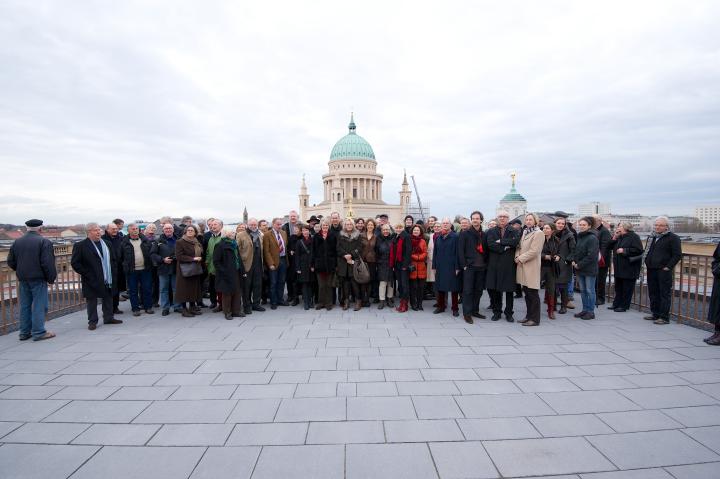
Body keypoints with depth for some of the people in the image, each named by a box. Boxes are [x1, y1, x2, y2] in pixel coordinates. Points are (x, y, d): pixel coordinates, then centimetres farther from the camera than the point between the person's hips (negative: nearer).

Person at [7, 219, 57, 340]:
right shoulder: (44, 242, -14)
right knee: (39, 305, -1)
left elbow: (10, 261, 10)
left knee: (25, 306, 14)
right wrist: (51, 278, -9)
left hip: (23, 280, 6)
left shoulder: (17, 242, 7)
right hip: (38, 279, -6)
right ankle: (38, 332, 0)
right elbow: (48, 263, -18)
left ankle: (24, 332, 21)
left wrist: (21, 271, 23)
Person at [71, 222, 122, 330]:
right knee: (91, 301, 5)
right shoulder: (80, 246, -7)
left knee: (108, 299, 13)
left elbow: (113, 260, 16)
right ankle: (92, 321, 16)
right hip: (92, 280, -5)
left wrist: (114, 273, 5)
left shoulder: (107, 244, 10)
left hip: (108, 280, 5)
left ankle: (108, 318, 25)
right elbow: (75, 263, -9)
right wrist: (87, 274, -14)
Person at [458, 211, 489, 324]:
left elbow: (486, 250, 15)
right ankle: (467, 313, 3)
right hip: (469, 266, -4)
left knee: (478, 290, 9)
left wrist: (486, 264, 5)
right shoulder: (464, 234, 0)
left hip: (481, 267, 4)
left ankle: (475, 310, 21)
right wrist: (464, 265, -10)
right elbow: (460, 250, -4)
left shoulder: (484, 235, 12)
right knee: (468, 290, -3)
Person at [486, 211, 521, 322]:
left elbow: (515, 242, -14)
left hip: (509, 264, -1)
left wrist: (500, 241, -11)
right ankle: (496, 311, 17)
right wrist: (504, 248, -13)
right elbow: (490, 244, -8)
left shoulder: (514, 231, 7)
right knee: (493, 288, 1)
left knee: (509, 289, 4)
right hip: (494, 264, 1)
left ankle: (509, 313, 17)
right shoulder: (491, 231, 9)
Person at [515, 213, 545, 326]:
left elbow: (534, 251, -16)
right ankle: (529, 316, 23)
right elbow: (519, 246, 16)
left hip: (531, 267, -7)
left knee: (533, 294, -2)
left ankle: (535, 319, 6)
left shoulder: (538, 234, -9)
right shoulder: (524, 232, 15)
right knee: (527, 293, 13)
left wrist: (521, 258, -12)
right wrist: (517, 256, -3)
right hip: (522, 266, 7)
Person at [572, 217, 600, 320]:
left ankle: (591, 312, 9)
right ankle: (585, 310, 21)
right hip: (579, 269, 8)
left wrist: (579, 265, -15)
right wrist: (574, 260, 2)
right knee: (582, 290, 12)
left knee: (590, 291, 1)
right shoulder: (580, 237, 12)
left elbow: (591, 255, -18)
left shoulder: (592, 238, -13)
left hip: (589, 269, -7)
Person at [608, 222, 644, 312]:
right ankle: (616, 304, 23)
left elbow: (638, 250, -19)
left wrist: (624, 250, -19)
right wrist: (614, 238, -1)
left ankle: (624, 306, 7)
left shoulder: (634, 237, -10)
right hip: (619, 267, 8)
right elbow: (611, 247, 12)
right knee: (618, 287, 14)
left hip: (629, 267, -8)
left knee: (627, 288, 1)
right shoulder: (619, 237, 13)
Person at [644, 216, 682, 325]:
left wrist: (668, 267, -14)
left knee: (664, 294, -3)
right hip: (651, 270, 8)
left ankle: (664, 317, 2)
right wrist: (647, 262, 15)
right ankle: (655, 314, 23)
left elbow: (677, 255, -10)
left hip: (664, 271, -7)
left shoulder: (673, 238, -6)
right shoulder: (653, 237, 16)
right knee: (653, 293, 13)